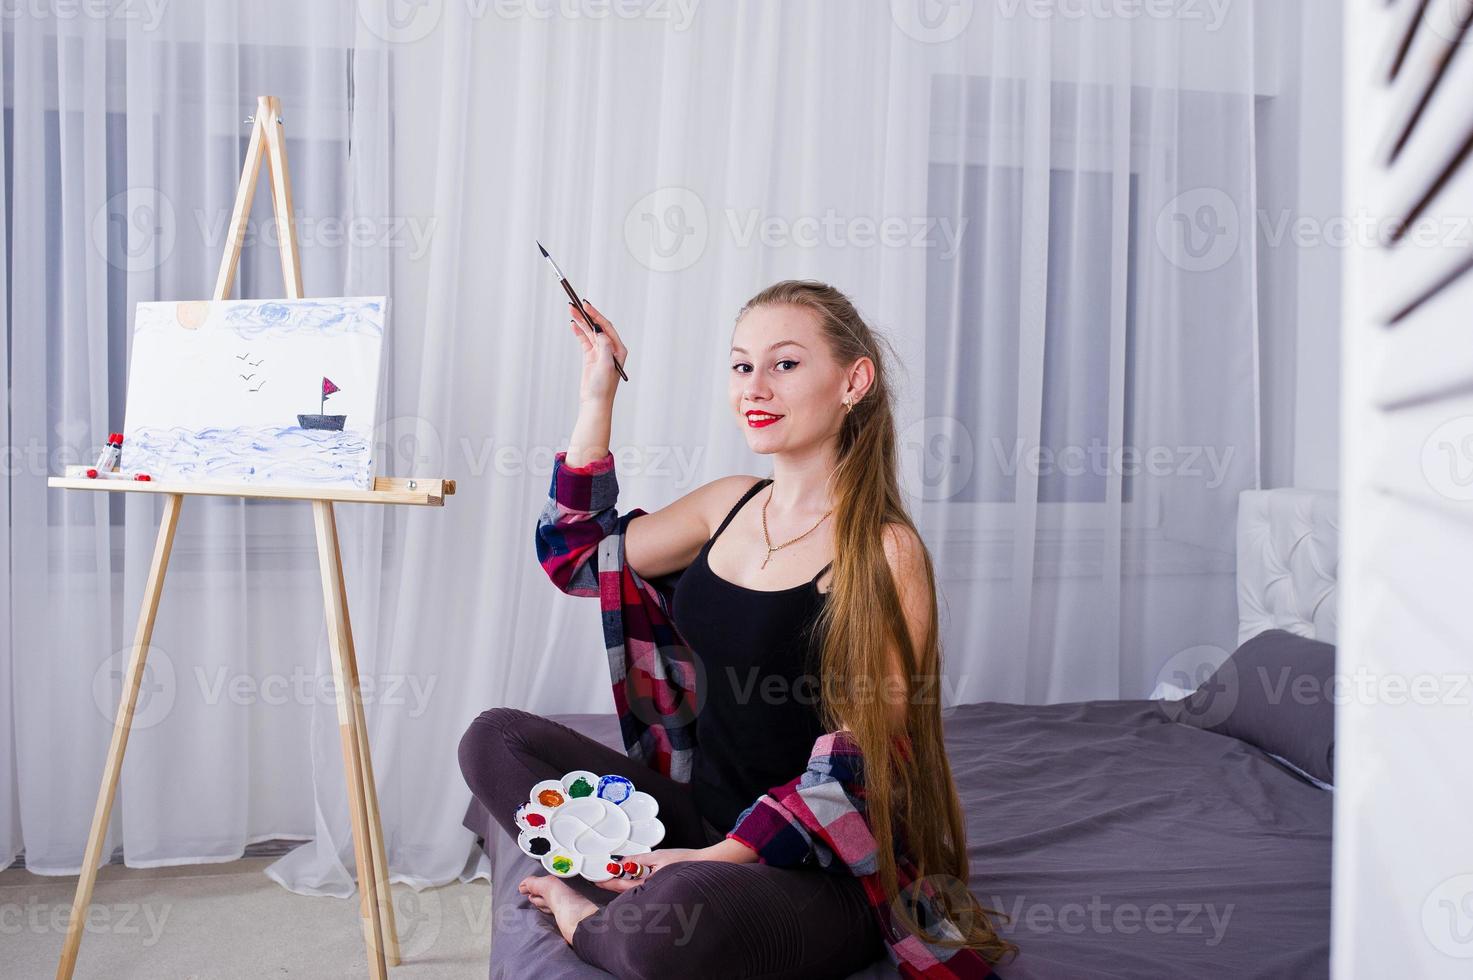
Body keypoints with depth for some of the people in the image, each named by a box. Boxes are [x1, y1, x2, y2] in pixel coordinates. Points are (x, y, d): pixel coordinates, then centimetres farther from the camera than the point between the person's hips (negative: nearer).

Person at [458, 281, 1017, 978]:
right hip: (701, 812, 7)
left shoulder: (885, 551, -15)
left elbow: (857, 758, -15)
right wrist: (597, 400, 7)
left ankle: (589, 923, -3)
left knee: (679, 914, -37)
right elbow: (575, 555, 13)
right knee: (495, 738, 1)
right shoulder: (728, 504, 5)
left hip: (822, 868, -6)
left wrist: (721, 855, -19)